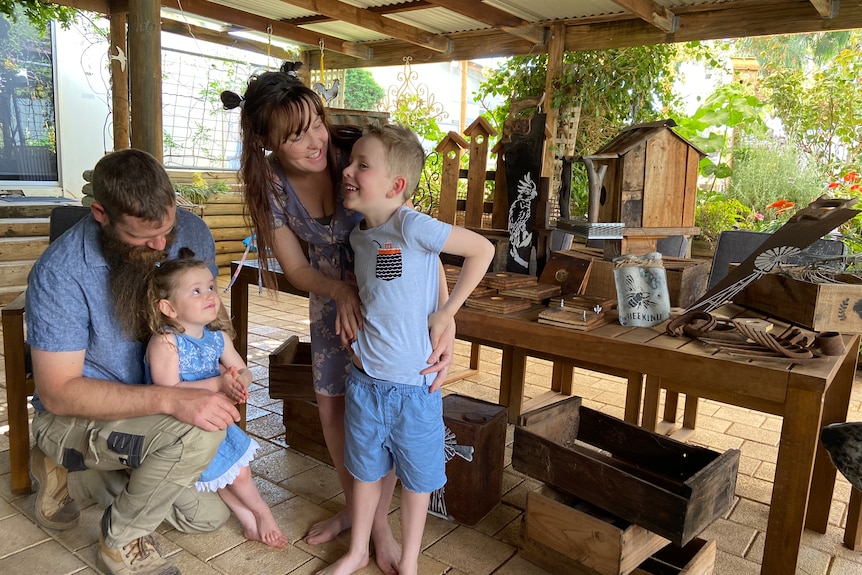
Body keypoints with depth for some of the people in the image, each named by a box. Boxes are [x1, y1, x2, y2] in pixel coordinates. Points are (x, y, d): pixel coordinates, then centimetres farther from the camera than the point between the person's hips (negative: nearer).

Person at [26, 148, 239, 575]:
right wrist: (170, 399, -40)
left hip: (157, 412, 6)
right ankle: (122, 540, -4)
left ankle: (74, 477, 22)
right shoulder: (59, 273, -27)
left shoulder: (191, 233, -13)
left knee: (209, 515, 9)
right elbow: (58, 392, -26)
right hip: (76, 415, -6)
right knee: (198, 433, -33)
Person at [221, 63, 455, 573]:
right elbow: (298, 269, -8)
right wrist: (343, 293, -28)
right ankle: (353, 506, 34)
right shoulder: (269, 183, -17)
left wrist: (446, 325, -40)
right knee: (331, 403, 10)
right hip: (332, 294, 4)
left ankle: (380, 521, 21)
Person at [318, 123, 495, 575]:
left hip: (414, 385, -6)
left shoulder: (410, 225, -20)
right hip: (365, 380, 6)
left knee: (416, 478, 16)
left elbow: (483, 249, -18)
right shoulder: (358, 234, 1)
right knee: (365, 470, 22)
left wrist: (446, 312, -17)